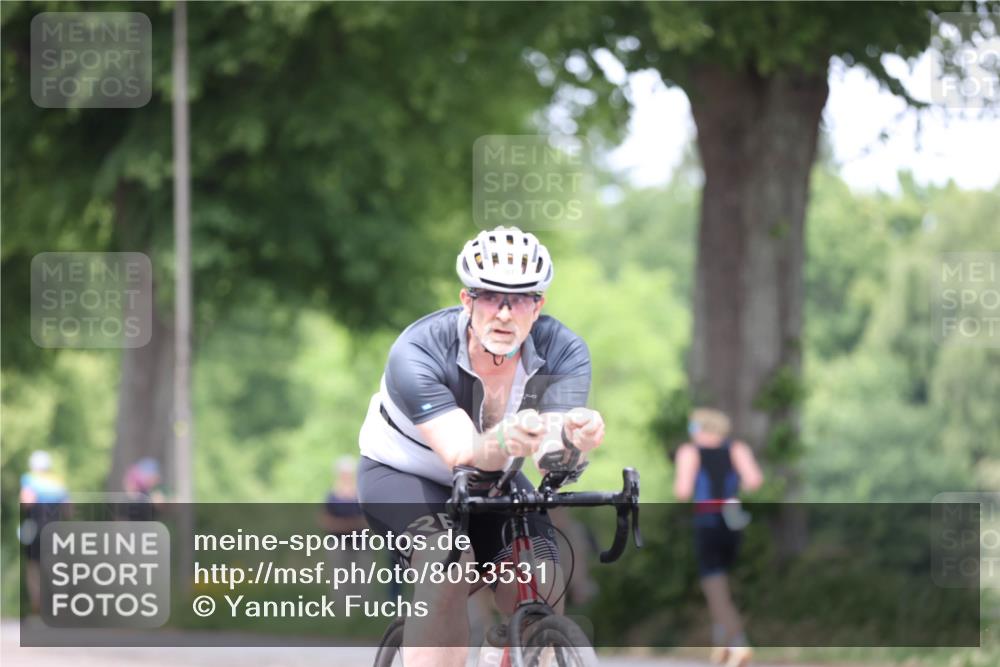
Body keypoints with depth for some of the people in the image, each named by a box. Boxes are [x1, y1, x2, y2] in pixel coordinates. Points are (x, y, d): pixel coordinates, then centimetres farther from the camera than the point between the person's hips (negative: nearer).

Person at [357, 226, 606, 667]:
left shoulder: (563, 352, -22)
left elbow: (557, 454, -36)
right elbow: (463, 454, -42)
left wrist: (575, 435, -62)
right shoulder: (417, 353, -31)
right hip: (401, 475, -4)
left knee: (542, 599, -17)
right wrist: (503, 440, -66)